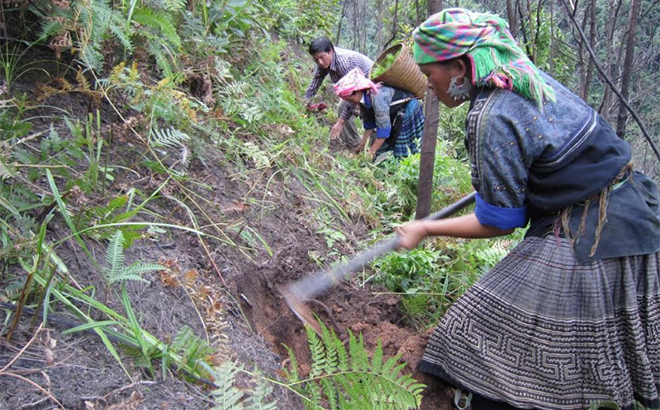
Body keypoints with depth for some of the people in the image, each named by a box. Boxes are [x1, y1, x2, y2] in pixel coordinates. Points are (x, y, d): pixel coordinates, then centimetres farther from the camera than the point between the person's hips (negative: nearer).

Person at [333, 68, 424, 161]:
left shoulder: (377, 98, -36)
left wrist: (371, 151, -32)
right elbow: (369, 124, -1)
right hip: (394, 115, 9)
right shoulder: (363, 99, -11)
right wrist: (362, 144, -6)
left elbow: (384, 128, -34)